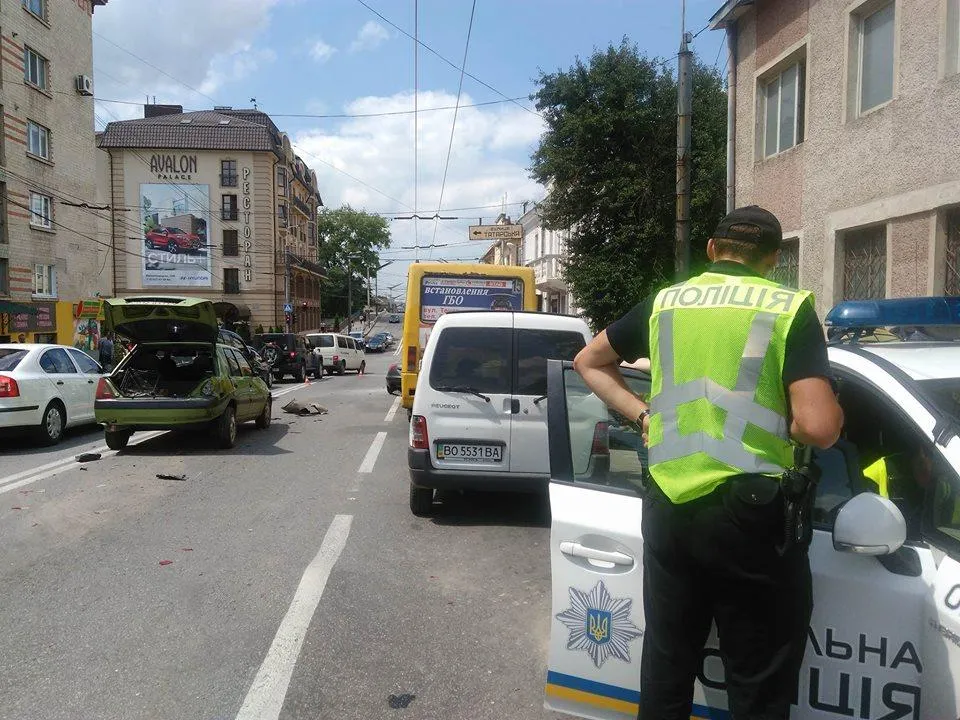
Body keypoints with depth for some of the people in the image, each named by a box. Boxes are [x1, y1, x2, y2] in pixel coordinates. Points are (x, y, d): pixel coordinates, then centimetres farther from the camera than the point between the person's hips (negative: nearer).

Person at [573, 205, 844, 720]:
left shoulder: (664, 302, 8)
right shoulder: (790, 308, -5)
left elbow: (588, 363, 19)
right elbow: (818, 428, -15)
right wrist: (832, 410, 7)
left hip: (668, 507, 5)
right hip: (750, 513, -4)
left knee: (666, 663, 20)